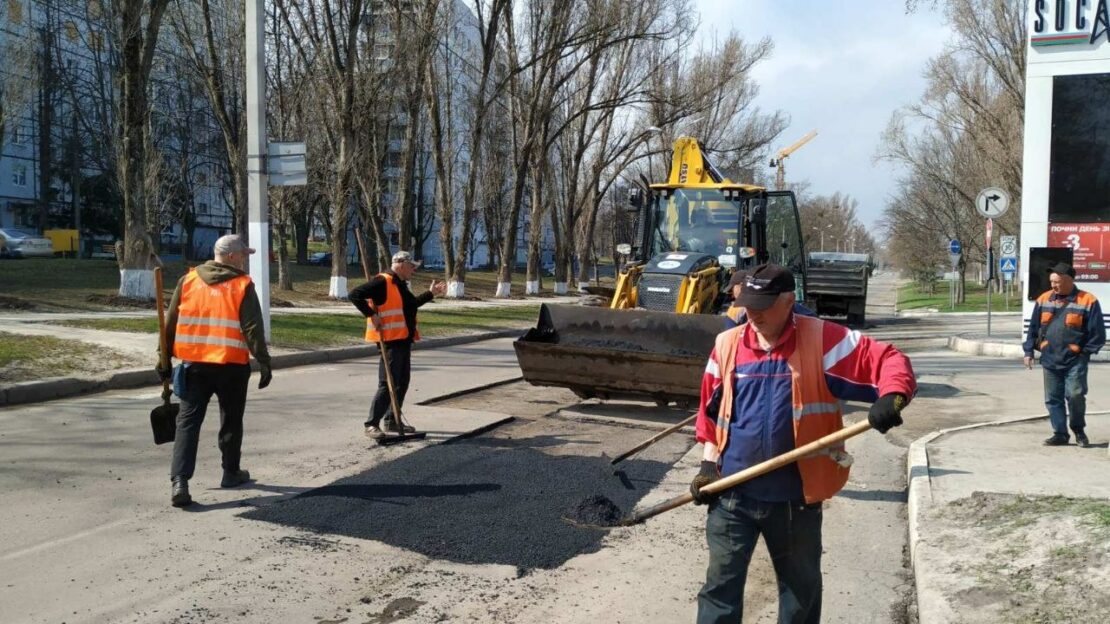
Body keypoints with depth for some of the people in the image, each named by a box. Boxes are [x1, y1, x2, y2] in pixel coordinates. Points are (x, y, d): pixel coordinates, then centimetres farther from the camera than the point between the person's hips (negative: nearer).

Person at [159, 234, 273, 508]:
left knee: (188, 421, 2)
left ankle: (180, 482, -10)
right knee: (231, 421, 15)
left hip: (194, 364, 2)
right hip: (231, 366, -2)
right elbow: (253, 329, -10)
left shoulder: (188, 280, 5)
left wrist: (165, 358, 16)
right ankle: (231, 473, 29)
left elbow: (171, 324, 8)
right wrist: (264, 362, -5)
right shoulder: (243, 286, -6)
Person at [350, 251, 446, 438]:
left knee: (402, 383, 15)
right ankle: (372, 424, -3)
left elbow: (411, 304, 30)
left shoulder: (401, 285, 17)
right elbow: (355, 295, -20)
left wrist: (431, 294, 27)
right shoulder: (382, 282, -14)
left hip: (404, 341, 10)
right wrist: (371, 314, -20)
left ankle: (392, 421, 25)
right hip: (390, 341, -10)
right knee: (387, 384, -9)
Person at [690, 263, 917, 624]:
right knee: (721, 584, 6)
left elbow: (890, 361, -11)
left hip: (796, 496, -1)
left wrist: (892, 398, -31)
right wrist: (709, 463, 4)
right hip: (732, 493, 1)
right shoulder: (727, 344, 0)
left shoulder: (823, 340, -9)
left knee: (801, 587, 19)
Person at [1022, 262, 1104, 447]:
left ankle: (1079, 430, 14)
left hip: (1075, 360, -4)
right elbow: (1034, 328, 13)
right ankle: (1060, 434, 17)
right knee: (1053, 398, 6)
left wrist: (1086, 352, -8)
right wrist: (1029, 351, 9)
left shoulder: (1087, 301, -5)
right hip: (1050, 360, 4)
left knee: (1075, 395, -10)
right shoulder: (1043, 300, 7)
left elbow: (1097, 333, -3)